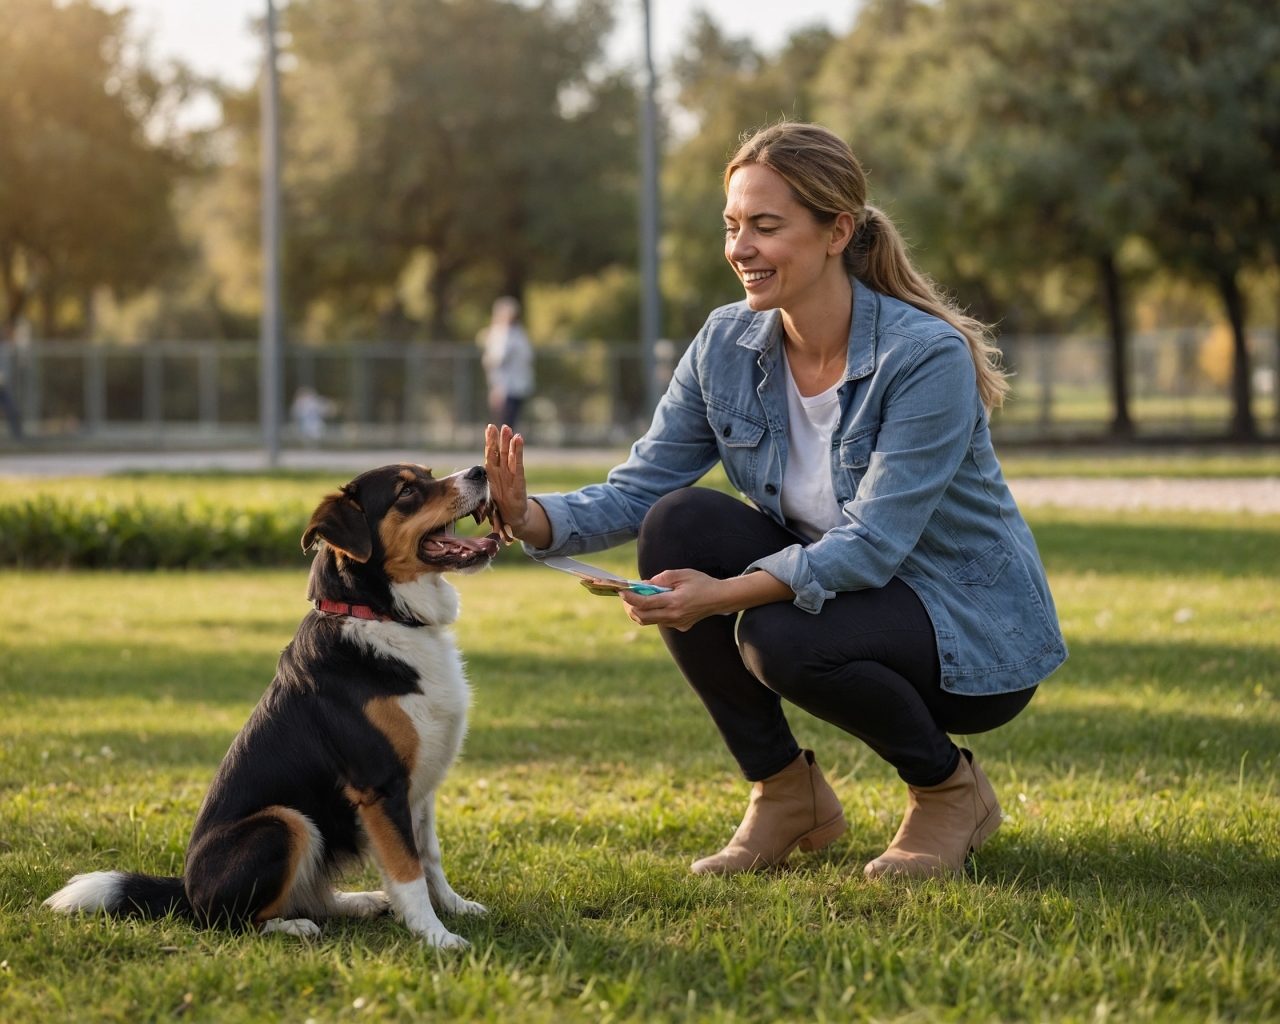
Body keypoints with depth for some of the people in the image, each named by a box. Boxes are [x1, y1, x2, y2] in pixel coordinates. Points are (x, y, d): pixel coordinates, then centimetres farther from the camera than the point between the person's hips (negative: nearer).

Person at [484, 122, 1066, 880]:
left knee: (786, 637, -34)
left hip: (975, 637, -6)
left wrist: (728, 594, -42)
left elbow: (872, 545, -30)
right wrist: (533, 520, -28)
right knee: (679, 524, -17)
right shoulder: (727, 345, -6)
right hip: (833, 595, 6)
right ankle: (787, 793, -2)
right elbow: (638, 489, -7)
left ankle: (952, 790, -4)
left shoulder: (928, 356, -24)